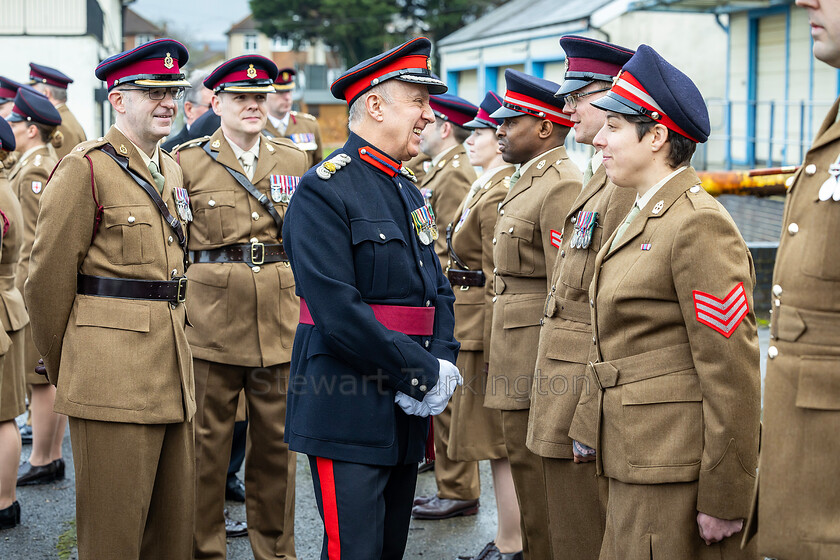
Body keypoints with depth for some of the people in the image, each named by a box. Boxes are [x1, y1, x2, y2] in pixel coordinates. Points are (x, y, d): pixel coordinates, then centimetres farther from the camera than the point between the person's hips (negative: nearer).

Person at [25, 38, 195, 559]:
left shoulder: (171, 169, 14)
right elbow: (49, 278, -7)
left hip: (172, 368, 7)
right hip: (113, 372, -7)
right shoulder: (87, 168, -9)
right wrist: (65, 370, 1)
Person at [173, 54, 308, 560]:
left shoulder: (295, 159, 12)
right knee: (206, 440, 3)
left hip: (280, 322, 3)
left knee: (276, 441, 8)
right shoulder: (187, 160, 2)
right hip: (210, 322, -2)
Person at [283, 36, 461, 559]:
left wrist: (444, 363, -4)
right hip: (349, 414, -8)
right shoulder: (322, 191, -13)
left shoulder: (410, 192, 15)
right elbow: (338, 310, -21)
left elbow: (439, 291, 16)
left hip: (408, 411, 8)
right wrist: (425, 374, -17)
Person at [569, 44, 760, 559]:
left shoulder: (699, 225, -15)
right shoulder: (642, 218, 16)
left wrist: (723, 502, -16)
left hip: (678, 474, -9)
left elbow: (732, 375, -18)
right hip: (636, 465, 9)